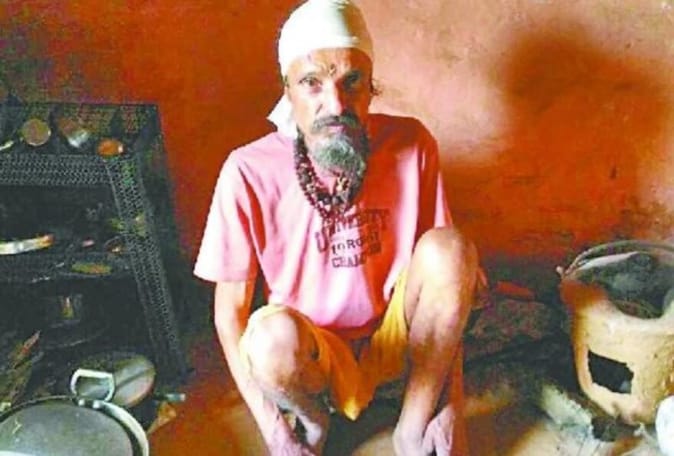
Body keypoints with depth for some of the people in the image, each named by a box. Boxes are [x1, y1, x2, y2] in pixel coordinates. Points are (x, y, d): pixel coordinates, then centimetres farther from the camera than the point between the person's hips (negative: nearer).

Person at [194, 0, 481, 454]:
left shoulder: (410, 145, -12)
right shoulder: (250, 171, -17)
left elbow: (448, 278, -6)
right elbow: (230, 310, -9)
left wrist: (452, 403, -11)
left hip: (397, 338, 2)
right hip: (312, 359, -2)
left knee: (448, 247, -26)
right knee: (274, 335, -36)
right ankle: (312, 419, 1)